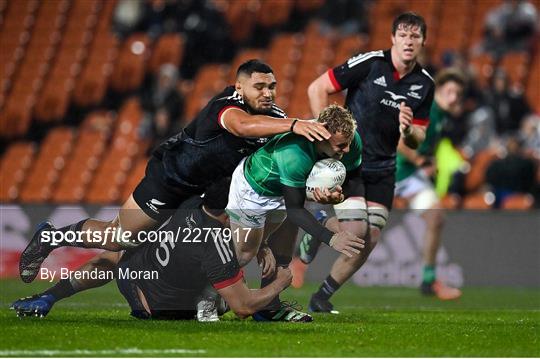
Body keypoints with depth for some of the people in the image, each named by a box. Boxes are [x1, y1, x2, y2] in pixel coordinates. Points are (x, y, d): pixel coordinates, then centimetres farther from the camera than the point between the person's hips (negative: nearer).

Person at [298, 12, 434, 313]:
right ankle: (321, 226, 14)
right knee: (355, 231, -21)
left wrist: (408, 130, -17)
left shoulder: (424, 84, 2)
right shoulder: (369, 63, -14)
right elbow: (317, 88, -8)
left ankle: (323, 297, 19)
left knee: (370, 242, 0)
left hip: (382, 169, 5)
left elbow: (417, 140, 7)